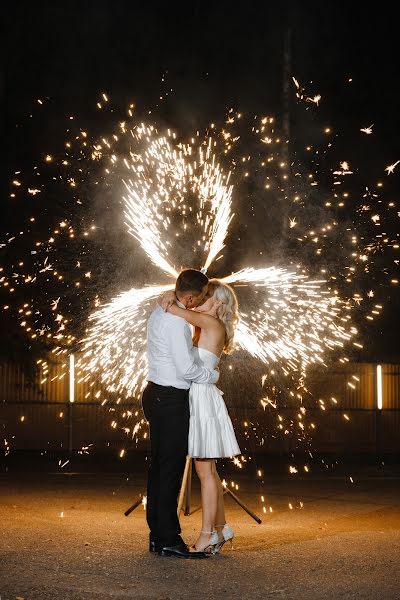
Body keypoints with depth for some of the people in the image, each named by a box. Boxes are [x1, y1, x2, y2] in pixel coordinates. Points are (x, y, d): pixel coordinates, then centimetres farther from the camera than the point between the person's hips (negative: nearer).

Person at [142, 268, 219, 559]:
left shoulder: (161, 311, 12)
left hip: (156, 394, 10)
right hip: (171, 399, -10)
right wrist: (213, 375, -4)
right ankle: (168, 540, -2)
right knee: (171, 469, -6)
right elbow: (186, 369, -20)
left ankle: (157, 535, 19)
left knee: (159, 466, 13)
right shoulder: (176, 321, -19)